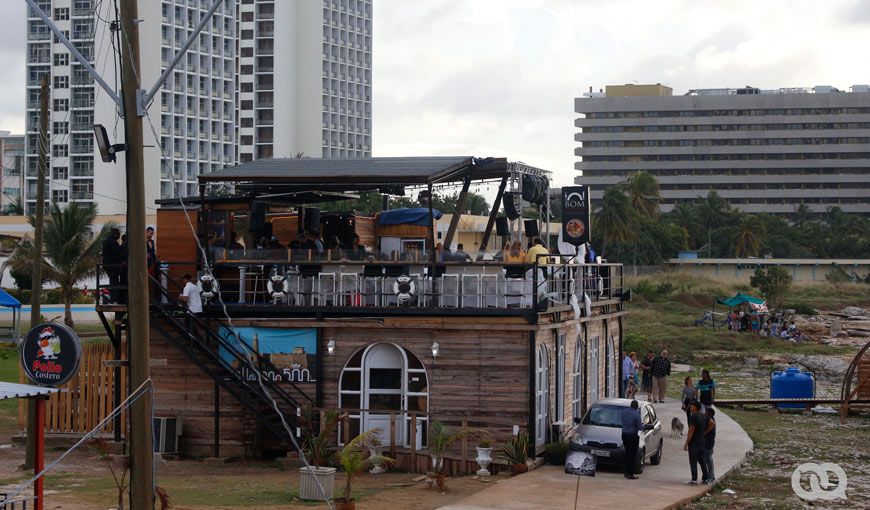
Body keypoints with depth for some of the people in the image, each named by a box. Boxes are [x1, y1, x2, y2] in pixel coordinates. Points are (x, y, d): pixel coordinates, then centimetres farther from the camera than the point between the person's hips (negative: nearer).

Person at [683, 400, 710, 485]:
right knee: (702, 461, 13)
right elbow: (704, 428, 17)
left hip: (693, 443, -8)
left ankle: (694, 480, -3)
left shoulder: (693, 417, -17)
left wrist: (686, 443, -15)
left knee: (693, 462, -3)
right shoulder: (703, 416, 9)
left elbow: (691, 431, -19)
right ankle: (705, 478, 15)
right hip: (701, 442, 8)